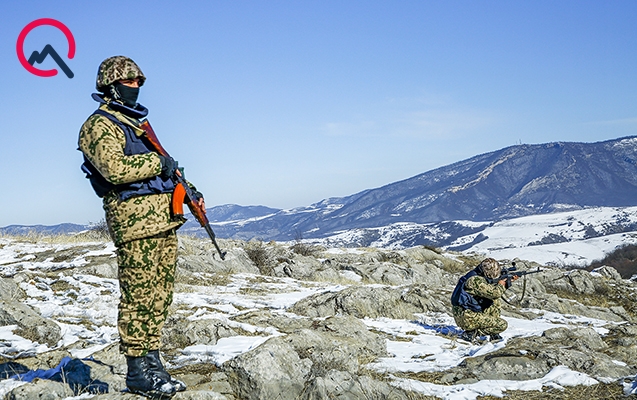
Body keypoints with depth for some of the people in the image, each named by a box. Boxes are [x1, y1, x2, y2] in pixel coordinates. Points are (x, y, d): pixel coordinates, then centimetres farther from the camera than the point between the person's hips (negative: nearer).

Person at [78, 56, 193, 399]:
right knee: (138, 296, -6)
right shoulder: (99, 125, -5)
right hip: (134, 218, -9)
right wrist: (157, 162, -12)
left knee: (159, 296, 10)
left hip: (163, 218, 9)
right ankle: (137, 371, 2)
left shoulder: (136, 121, 23)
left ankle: (152, 363, 17)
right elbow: (115, 168, -22)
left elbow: (164, 164, 32)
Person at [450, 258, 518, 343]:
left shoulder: (479, 276, 10)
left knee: (496, 302, 18)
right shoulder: (475, 280, -21)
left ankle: (494, 335, 15)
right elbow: (495, 293, -26)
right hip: (467, 318, -10)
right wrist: (501, 285, -4)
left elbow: (491, 290, 23)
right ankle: (471, 333, -8)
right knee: (502, 325, -8)